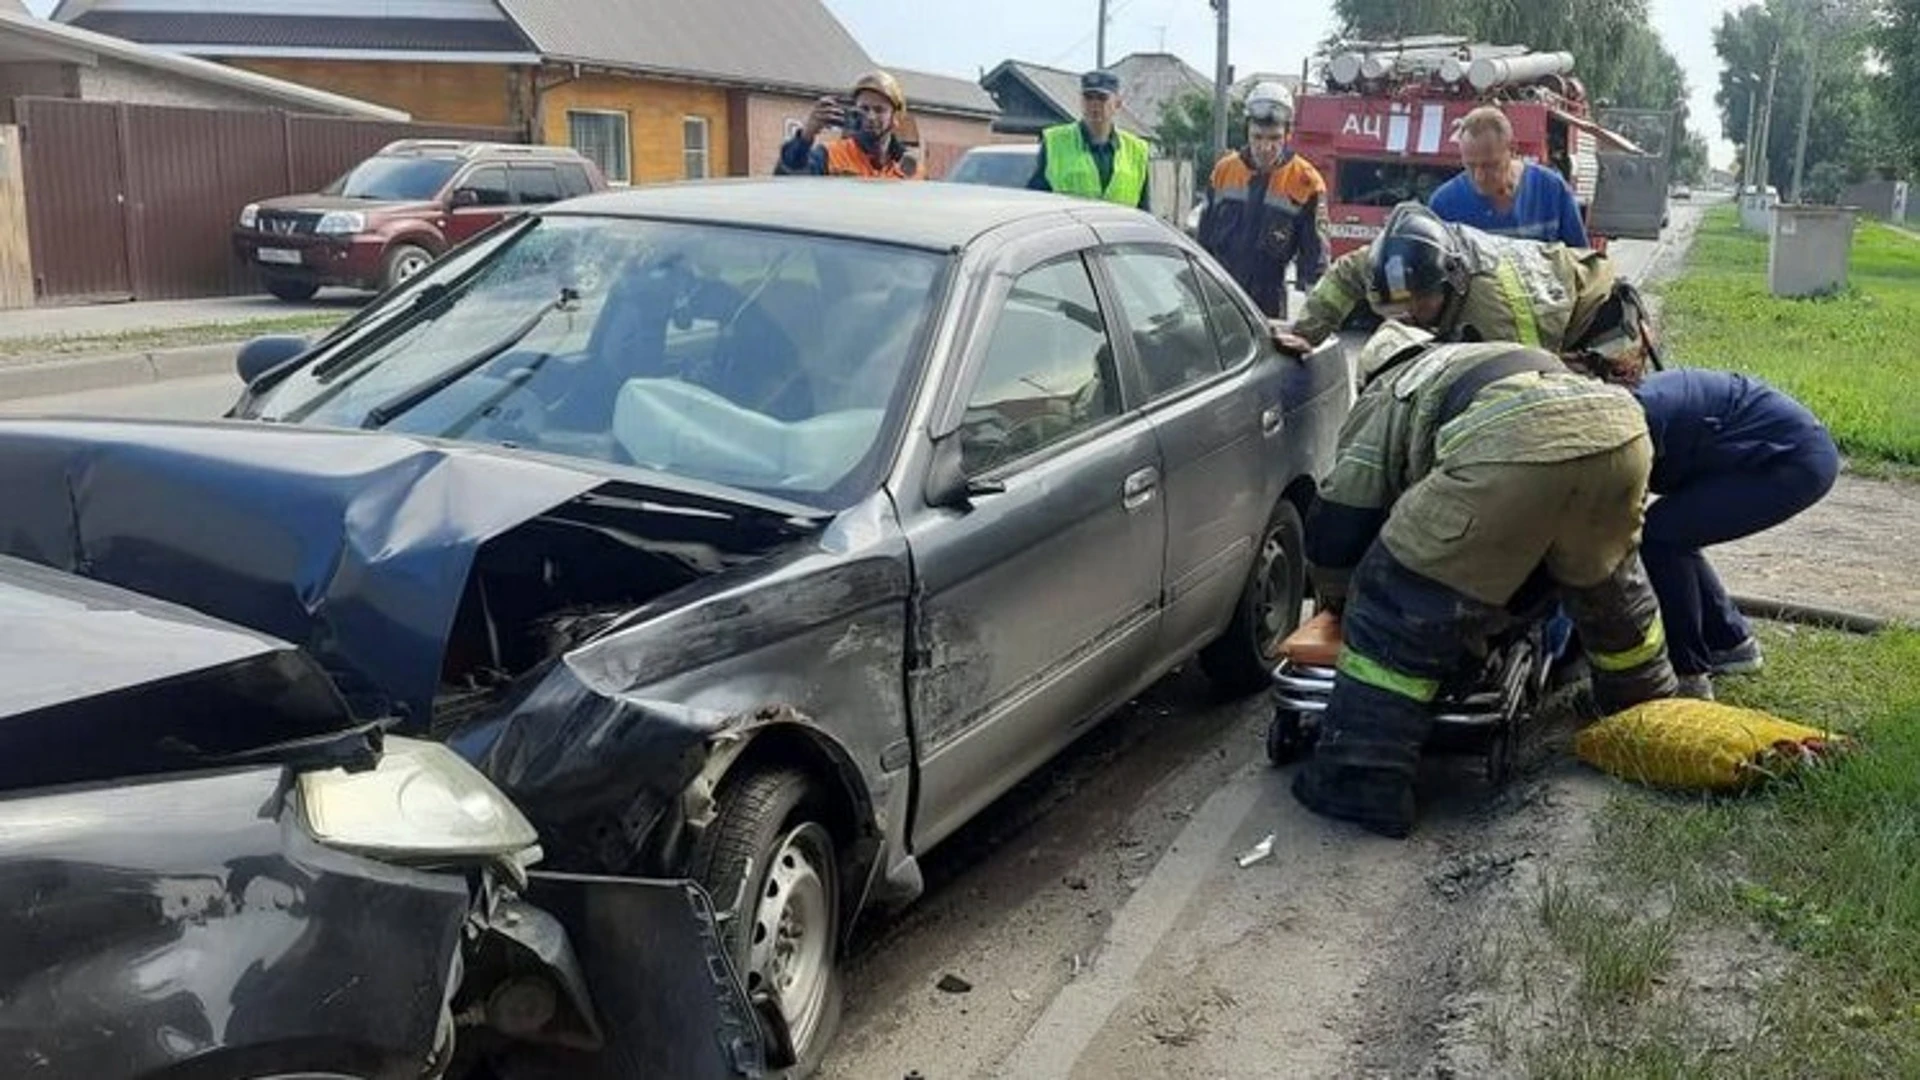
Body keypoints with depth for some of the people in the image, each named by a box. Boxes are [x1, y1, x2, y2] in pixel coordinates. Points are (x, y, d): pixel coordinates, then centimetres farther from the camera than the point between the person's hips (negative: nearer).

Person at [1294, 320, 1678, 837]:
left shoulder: (1383, 401, 28)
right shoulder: (1493, 356, 46)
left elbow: (1338, 523, 23)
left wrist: (1339, 600, 41)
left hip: (1513, 445, -6)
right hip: (1619, 422, 7)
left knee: (1400, 603, 6)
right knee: (1608, 578, 34)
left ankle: (1361, 783, 6)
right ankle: (1653, 710, 55)